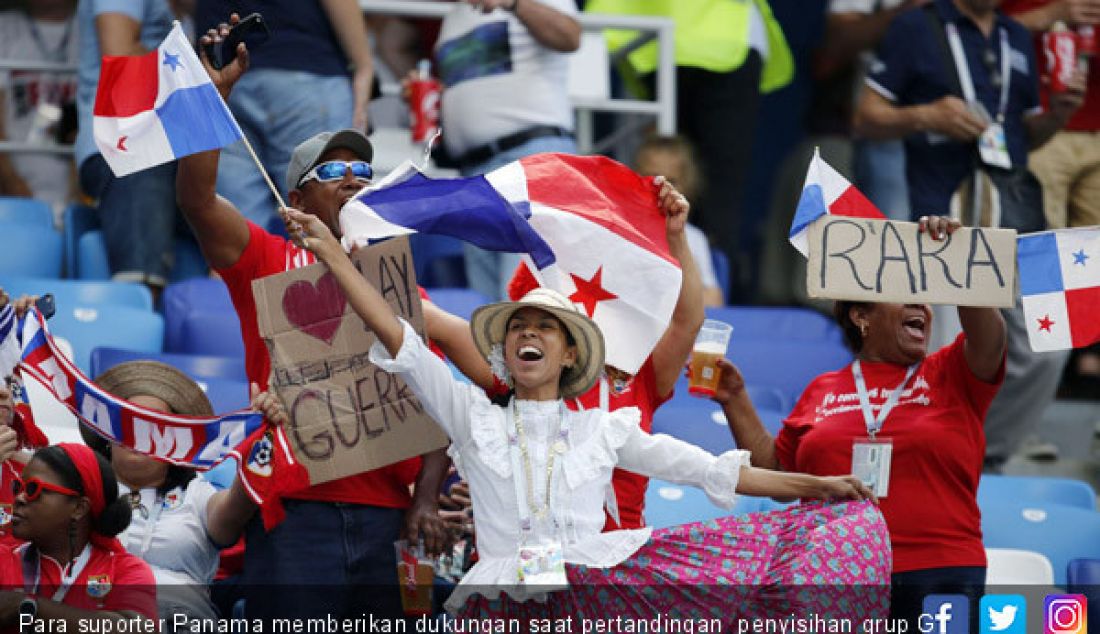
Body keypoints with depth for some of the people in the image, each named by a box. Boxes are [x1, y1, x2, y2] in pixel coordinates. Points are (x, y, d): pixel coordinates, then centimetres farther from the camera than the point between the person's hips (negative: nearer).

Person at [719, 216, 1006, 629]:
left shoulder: (951, 375, 9)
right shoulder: (823, 390, 14)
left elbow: (988, 335, -9)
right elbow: (776, 475, 17)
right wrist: (736, 402, 9)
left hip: (938, 578, -1)